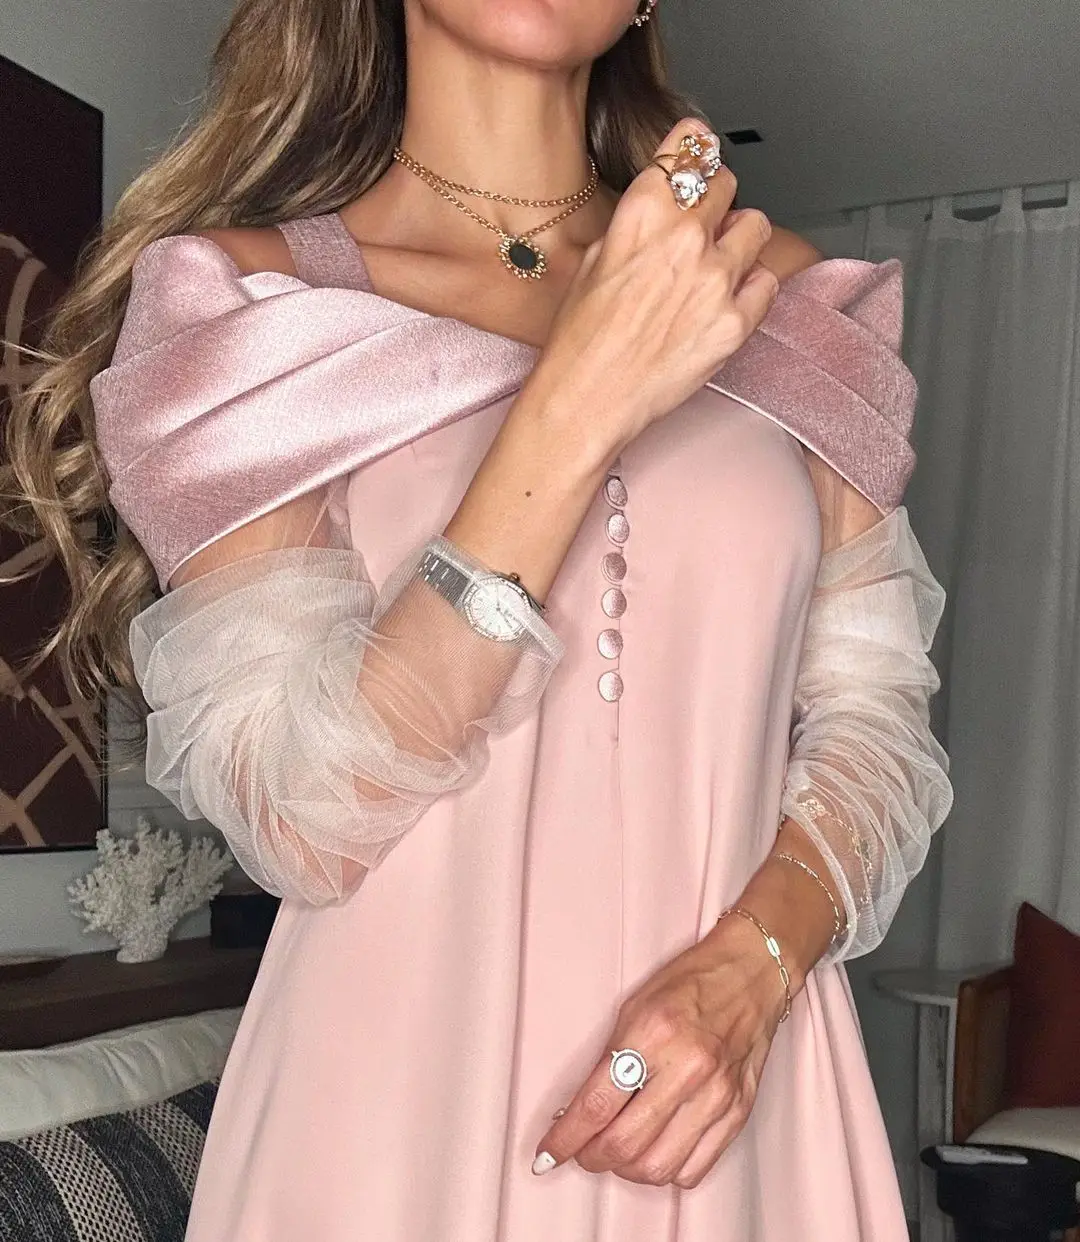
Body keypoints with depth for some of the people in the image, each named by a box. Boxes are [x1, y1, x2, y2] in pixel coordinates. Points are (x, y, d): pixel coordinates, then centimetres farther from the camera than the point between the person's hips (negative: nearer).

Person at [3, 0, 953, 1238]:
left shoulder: (789, 298, 4)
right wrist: (577, 398, -21)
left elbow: (874, 717, 3)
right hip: (398, 1093, -2)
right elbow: (298, 819, -15)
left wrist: (755, 957, -15)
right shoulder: (240, 287, -6)